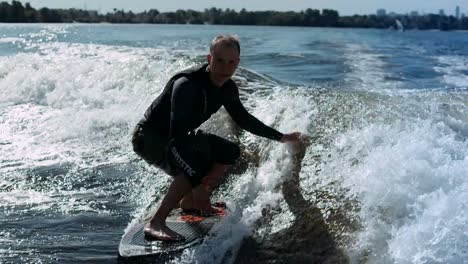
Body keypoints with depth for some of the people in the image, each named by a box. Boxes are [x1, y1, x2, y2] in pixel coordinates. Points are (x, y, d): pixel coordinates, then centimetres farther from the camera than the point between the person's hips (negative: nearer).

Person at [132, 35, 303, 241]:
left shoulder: (227, 88, -4)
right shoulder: (187, 84, -30)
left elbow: (243, 120, 12)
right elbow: (177, 133, -36)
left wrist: (280, 137, 14)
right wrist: (199, 185, -42)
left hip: (178, 137, 9)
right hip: (149, 137, -9)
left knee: (230, 152, 7)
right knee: (197, 167, -32)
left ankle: (189, 201, 15)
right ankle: (155, 224, -25)